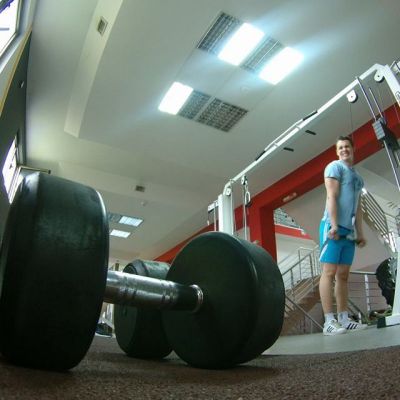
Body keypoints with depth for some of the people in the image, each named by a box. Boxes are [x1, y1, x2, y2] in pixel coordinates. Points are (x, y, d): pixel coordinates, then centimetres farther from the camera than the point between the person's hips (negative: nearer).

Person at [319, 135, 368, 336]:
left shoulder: (357, 176, 24)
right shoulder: (335, 167, 1)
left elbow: (357, 207, 23)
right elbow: (332, 197, -11)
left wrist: (360, 232, 16)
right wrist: (334, 225, -20)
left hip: (349, 231, 8)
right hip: (333, 227, -8)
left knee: (343, 275, 8)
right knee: (329, 272, -10)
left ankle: (344, 319, 13)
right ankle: (329, 321, -10)